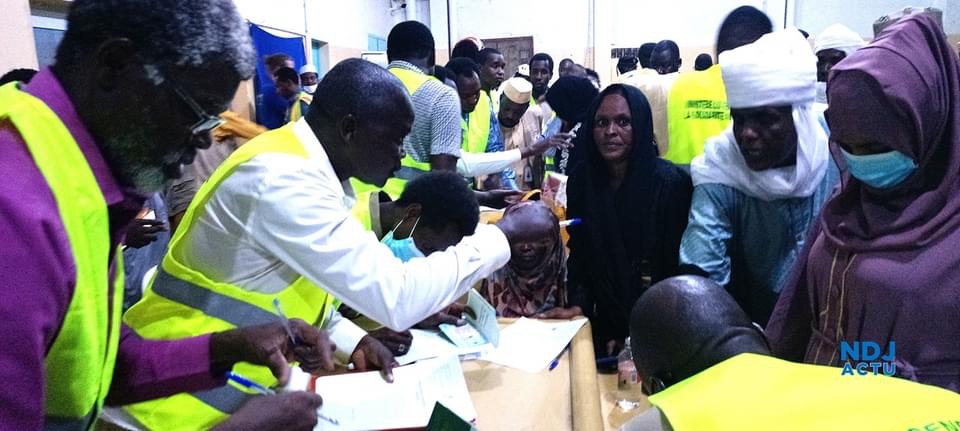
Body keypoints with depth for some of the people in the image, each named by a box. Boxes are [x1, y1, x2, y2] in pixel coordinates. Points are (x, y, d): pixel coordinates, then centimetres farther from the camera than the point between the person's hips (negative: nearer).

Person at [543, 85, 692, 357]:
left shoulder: (670, 183, -19)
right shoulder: (582, 179, -5)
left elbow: (677, 269, -16)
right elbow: (579, 251, 3)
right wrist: (578, 304, -11)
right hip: (605, 323, 4)